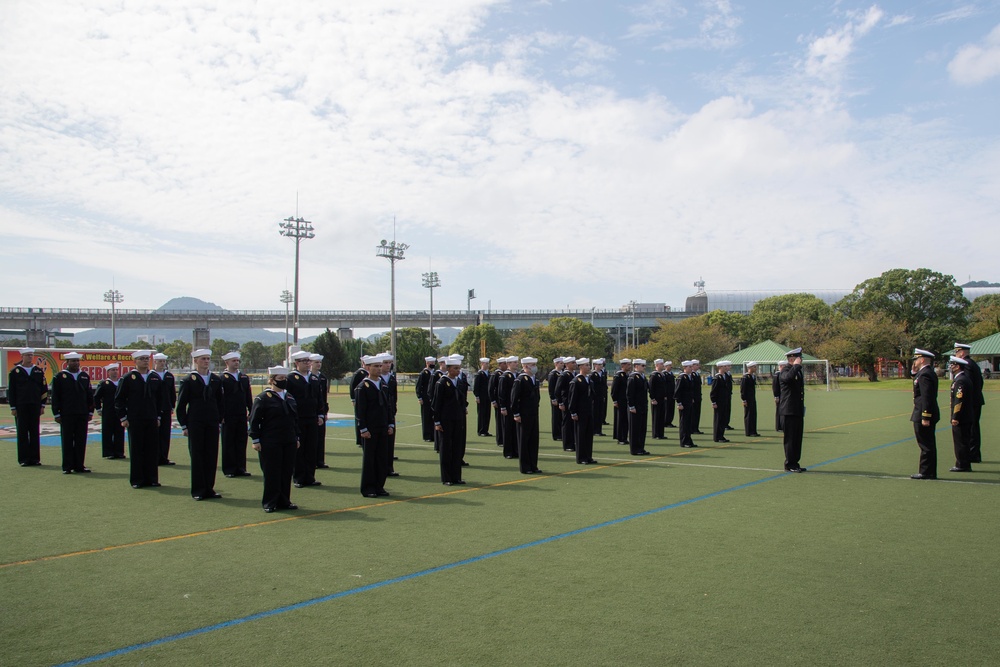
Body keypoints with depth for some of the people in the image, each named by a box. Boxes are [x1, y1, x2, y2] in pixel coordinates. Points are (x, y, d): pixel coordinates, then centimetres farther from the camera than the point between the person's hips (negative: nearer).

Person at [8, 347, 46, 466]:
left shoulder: (39, 371, 9)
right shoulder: (15, 372, 2)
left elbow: (44, 389, 10)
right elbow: (11, 391, 1)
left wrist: (42, 405, 4)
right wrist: (13, 407, -3)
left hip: (35, 407, 2)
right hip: (21, 407, -2)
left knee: (35, 433, 5)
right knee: (22, 433, 1)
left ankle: (35, 458, 9)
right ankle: (23, 459, 5)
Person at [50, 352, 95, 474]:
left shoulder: (85, 376, 12)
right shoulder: (60, 376, 1)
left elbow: (90, 395, 14)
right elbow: (55, 397, 0)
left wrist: (90, 412, 10)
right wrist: (56, 413, -5)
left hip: (82, 414, 3)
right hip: (66, 415, -3)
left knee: (81, 441, 5)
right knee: (67, 441, 2)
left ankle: (79, 465, 12)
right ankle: (67, 467, 9)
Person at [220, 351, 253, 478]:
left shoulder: (244, 377, 12)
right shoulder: (222, 378, -4)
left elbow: (249, 396, 14)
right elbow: (219, 398, -8)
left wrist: (251, 412, 8)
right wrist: (221, 415, -12)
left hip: (242, 416, 5)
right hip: (228, 416, -5)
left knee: (241, 442, 7)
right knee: (228, 443, 2)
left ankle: (241, 468, 14)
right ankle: (229, 469, 9)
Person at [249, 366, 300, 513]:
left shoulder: (290, 398, 13)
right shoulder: (263, 398, -6)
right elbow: (254, 420, -7)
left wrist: (296, 438, 17)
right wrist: (255, 440, -10)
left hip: (289, 442, 6)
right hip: (270, 444, -6)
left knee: (287, 473, 8)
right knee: (271, 473, 1)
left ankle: (284, 501, 18)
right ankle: (269, 503, 11)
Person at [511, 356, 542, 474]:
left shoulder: (534, 379, 12)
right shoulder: (520, 380, -13)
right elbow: (514, 398, -15)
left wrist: (536, 410, 16)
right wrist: (516, 414, -15)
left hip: (534, 415, 8)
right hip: (524, 416, -8)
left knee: (534, 441, 10)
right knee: (524, 441, 1)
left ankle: (533, 466, 18)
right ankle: (525, 467, 8)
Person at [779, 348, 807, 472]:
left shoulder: (798, 371, 19)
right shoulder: (785, 372, -11)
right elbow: (789, 376, -38)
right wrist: (796, 365, -21)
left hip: (798, 411, 9)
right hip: (789, 412, -9)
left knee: (797, 438, 11)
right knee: (790, 438, -4)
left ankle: (795, 463, 17)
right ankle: (789, 464, 3)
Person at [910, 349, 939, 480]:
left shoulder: (924, 374, -17)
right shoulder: (930, 373, 14)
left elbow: (926, 398, -22)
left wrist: (925, 417, -23)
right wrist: (915, 372, 12)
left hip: (924, 415, -10)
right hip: (929, 415, 10)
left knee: (926, 445, -5)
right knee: (928, 445, 13)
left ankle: (926, 473, -1)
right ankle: (929, 472, 19)